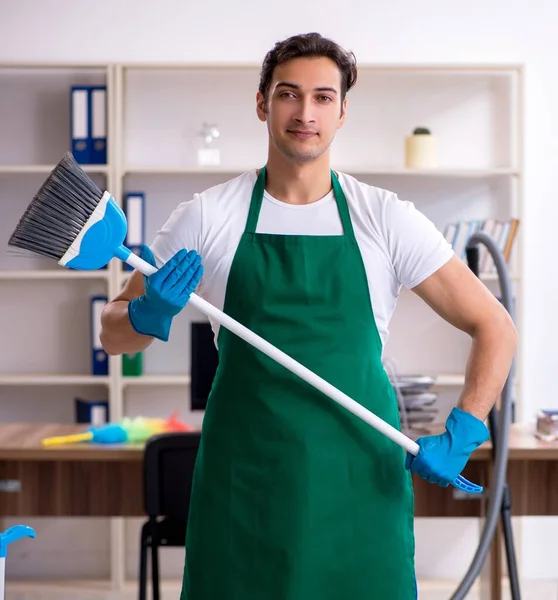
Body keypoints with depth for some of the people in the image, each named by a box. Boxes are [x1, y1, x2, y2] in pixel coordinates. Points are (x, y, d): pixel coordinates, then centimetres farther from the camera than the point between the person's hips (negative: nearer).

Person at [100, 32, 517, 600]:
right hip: (243, 483, 0)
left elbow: (494, 327, 2)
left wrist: (458, 440, -10)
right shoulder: (206, 217, 0)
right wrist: (150, 315, -17)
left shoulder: (386, 218, 0)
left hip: (361, 481, 0)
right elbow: (113, 335, 6)